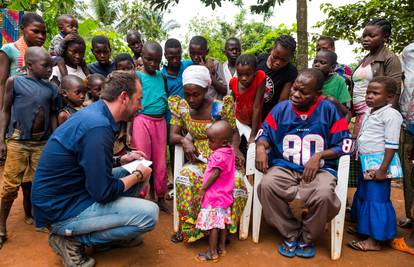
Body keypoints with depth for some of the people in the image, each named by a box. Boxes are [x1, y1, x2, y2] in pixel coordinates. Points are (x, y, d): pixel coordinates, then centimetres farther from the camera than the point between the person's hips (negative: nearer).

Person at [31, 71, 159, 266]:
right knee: (149, 214, -17)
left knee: (135, 172, 12)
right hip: (61, 209, -10)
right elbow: (103, 192, -25)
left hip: (66, 192, 10)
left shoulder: (94, 112, 3)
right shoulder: (98, 127, -27)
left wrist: (122, 160, 8)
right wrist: (138, 175, -9)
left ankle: (112, 232, 15)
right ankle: (72, 239, -3)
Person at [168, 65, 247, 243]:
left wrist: (234, 148, -18)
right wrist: (184, 141, -19)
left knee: (236, 182, -31)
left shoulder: (221, 108, -10)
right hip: (198, 159, 2)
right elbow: (172, 136, 3)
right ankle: (188, 227, -11)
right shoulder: (181, 107, 1)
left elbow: (234, 132, 2)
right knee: (185, 177, -31)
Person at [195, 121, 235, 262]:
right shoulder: (230, 151, 1)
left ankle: (212, 252, 13)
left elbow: (214, 175, -23)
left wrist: (203, 189, -14)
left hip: (214, 195, -9)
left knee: (212, 224, 2)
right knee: (223, 221, 18)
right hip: (225, 194, 9)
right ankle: (222, 247, 31)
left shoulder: (218, 155, -25)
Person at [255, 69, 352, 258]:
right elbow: (265, 133, 10)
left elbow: (345, 144, -1)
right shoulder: (281, 108, 4)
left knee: (324, 195, -34)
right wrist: (260, 146, -13)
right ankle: (290, 235, -5)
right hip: (284, 167, 2)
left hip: (320, 168, -1)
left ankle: (307, 239, 0)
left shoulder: (329, 109, -1)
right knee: (266, 185, -31)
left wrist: (319, 156, -15)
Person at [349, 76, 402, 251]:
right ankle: (364, 228, 37)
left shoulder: (391, 115, -14)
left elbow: (391, 145, -19)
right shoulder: (369, 113, 13)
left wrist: (383, 169, -22)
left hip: (378, 165, -9)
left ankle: (375, 241, 10)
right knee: (362, 196, 19)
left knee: (376, 200, -1)